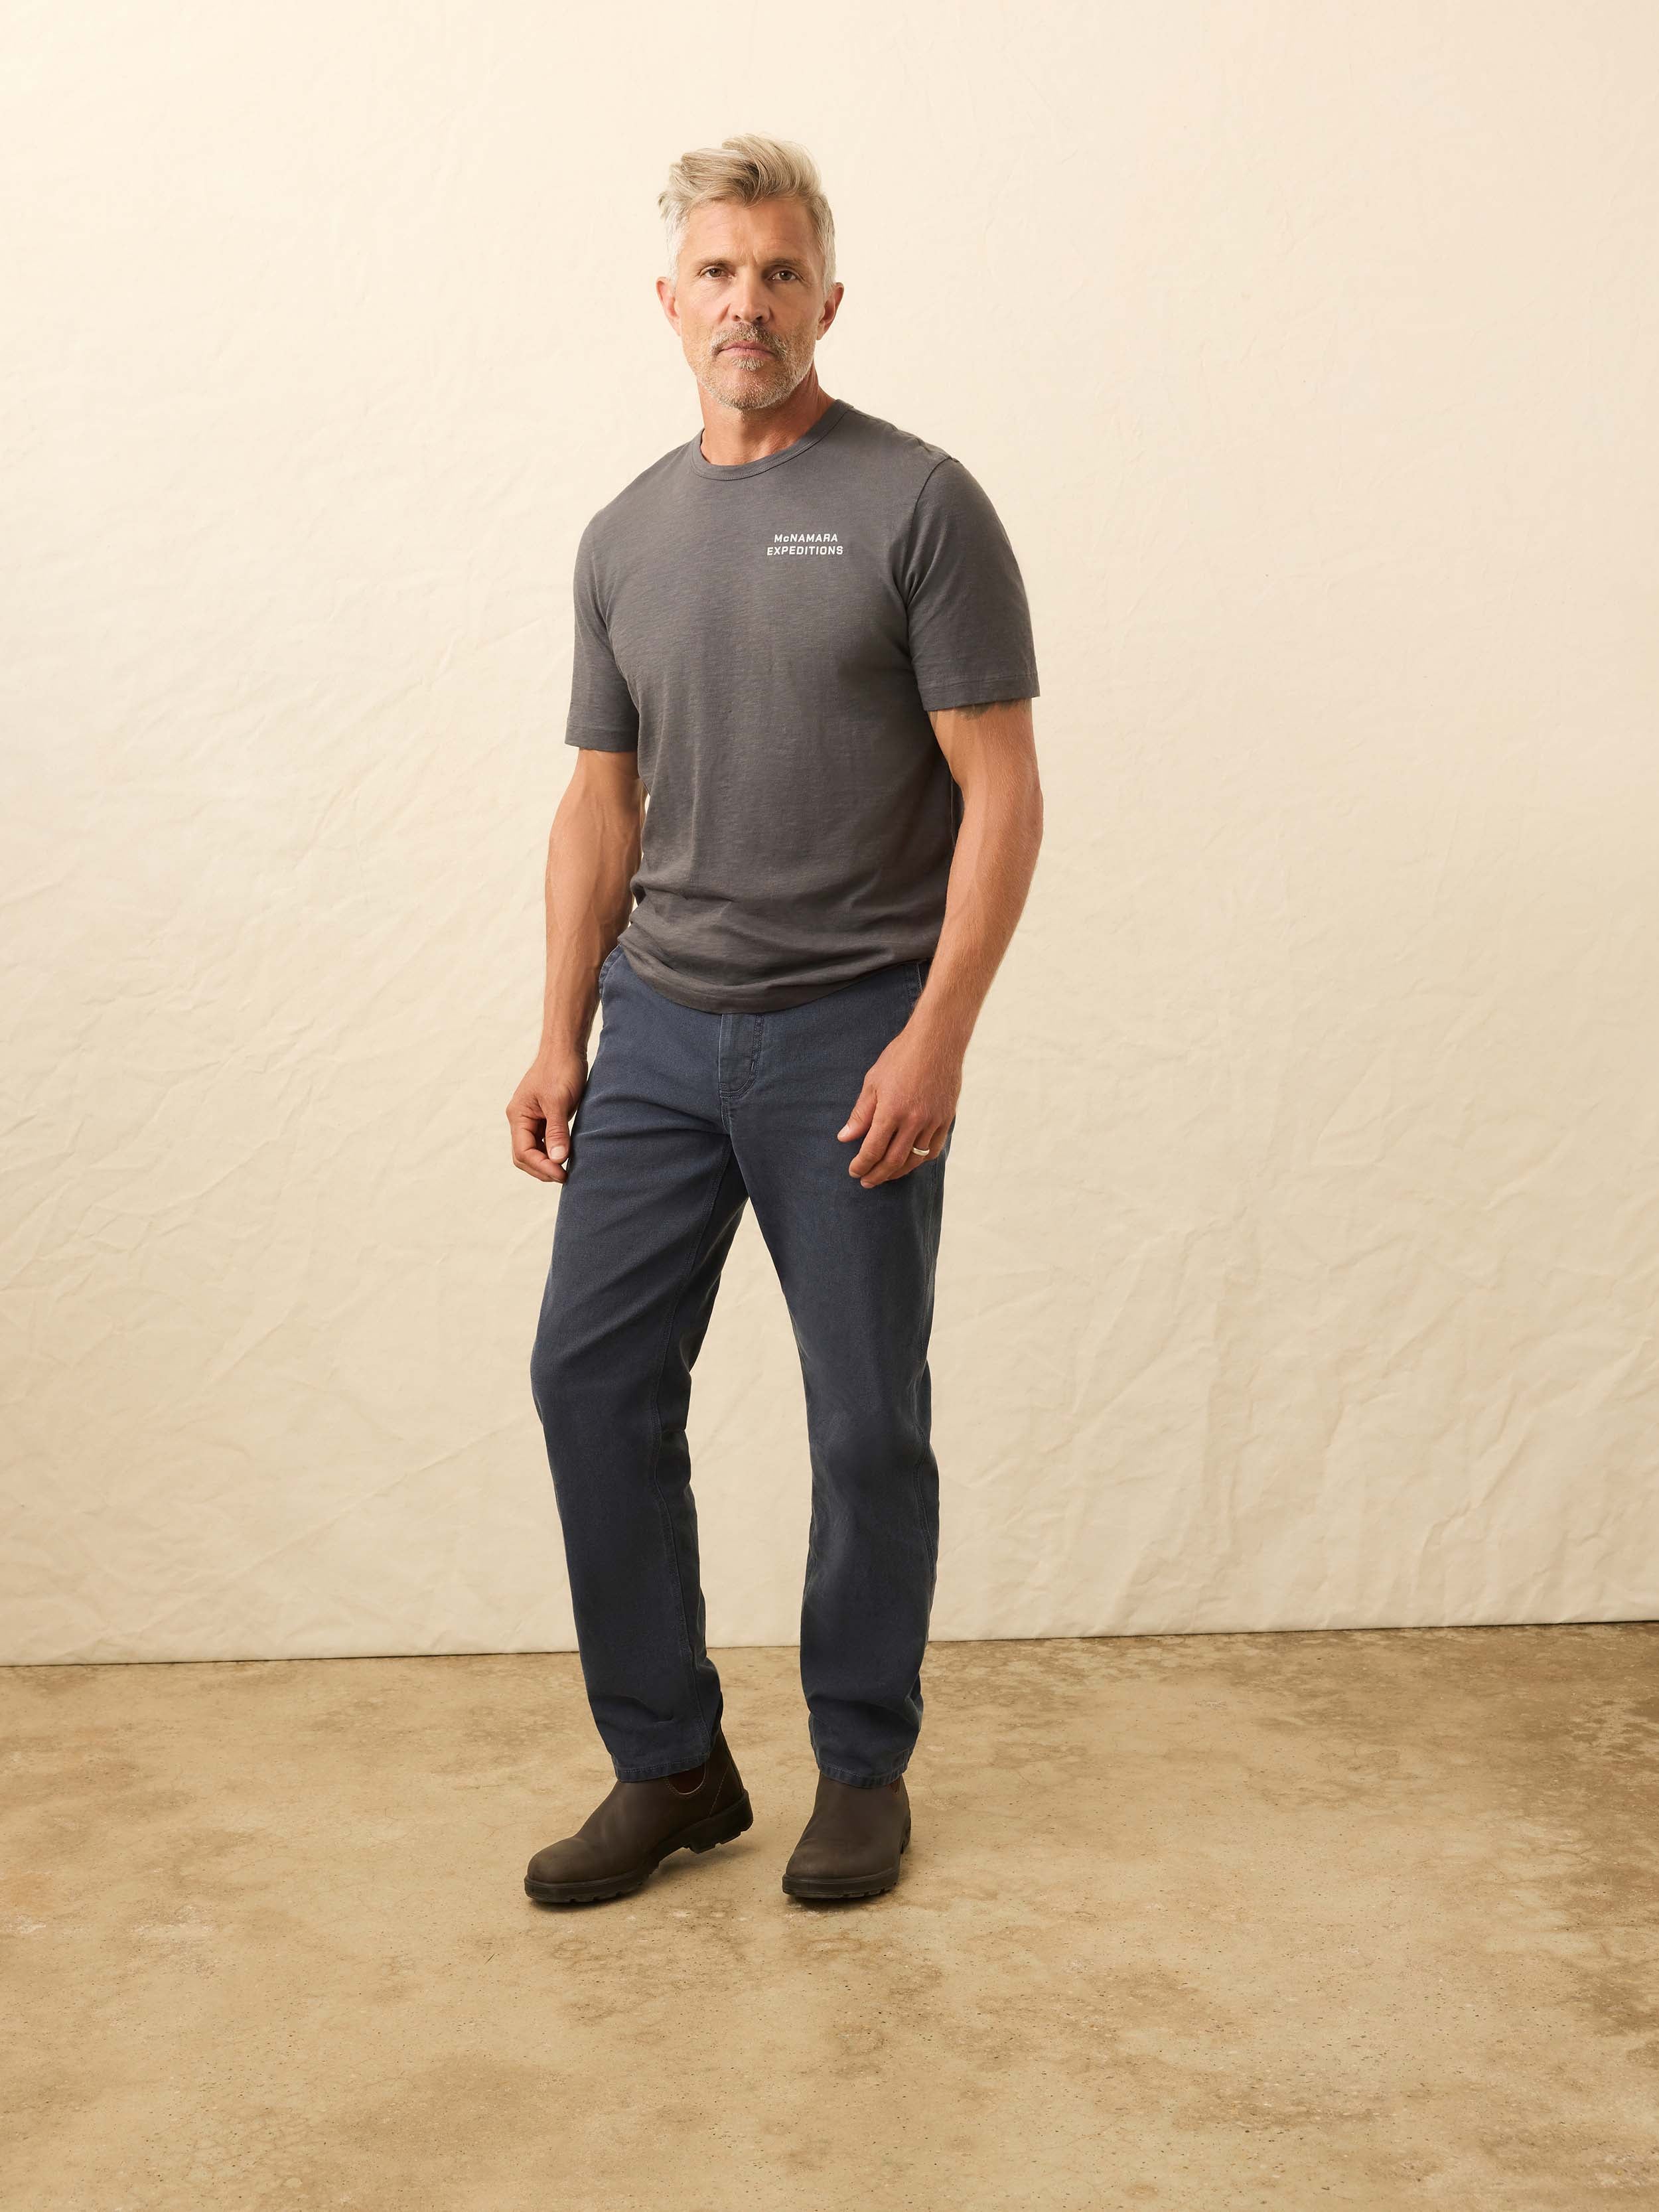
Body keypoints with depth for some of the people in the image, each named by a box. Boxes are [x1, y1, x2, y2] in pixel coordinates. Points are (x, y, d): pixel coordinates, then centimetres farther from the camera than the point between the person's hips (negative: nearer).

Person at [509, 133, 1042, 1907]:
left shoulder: (918, 505, -5)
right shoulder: (625, 539, 12)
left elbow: (1001, 792, -9)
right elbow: (603, 806, 15)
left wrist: (936, 1035, -17)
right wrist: (562, 1040, 8)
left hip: (853, 1040, -5)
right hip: (662, 1031, 5)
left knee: (867, 1423, 3)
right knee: (591, 1376, 2)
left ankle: (862, 1771, 22)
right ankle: (668, 1766, 17)